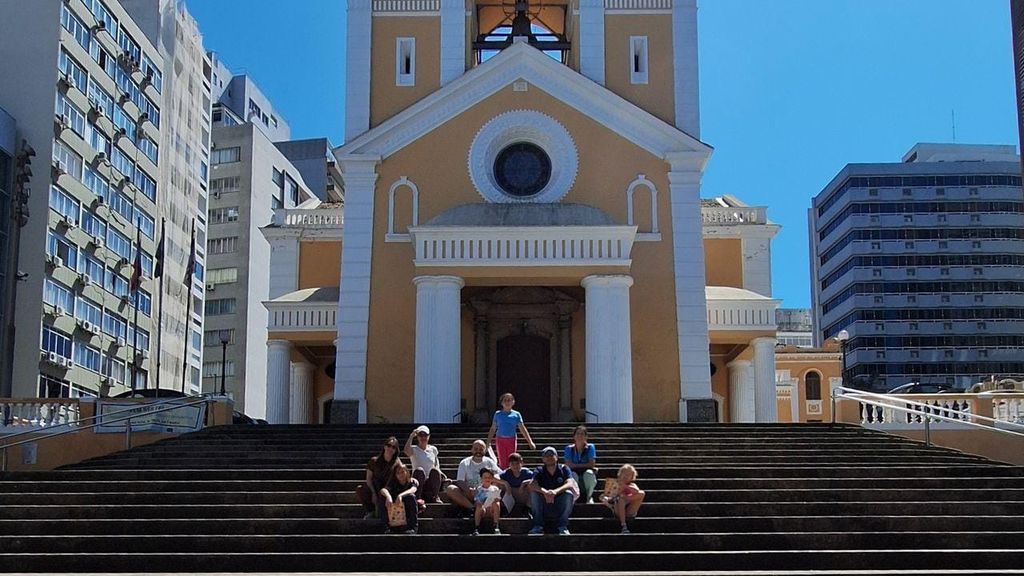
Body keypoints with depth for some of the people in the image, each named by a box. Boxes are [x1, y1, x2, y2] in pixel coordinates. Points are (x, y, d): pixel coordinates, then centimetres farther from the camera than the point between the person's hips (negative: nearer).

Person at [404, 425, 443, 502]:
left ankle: (434, 497, -17)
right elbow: (406, 451, -23)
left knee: (434, 470, -30)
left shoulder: (433, 449, 12)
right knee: (419, 470, -34)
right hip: (419, 482, -2)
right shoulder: (414, 449, 2)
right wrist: (411, 436, -17)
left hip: (431, 482, 2)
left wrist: (437, 469, 4)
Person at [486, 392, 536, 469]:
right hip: (500, 440, 0)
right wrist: (488, 442, 4)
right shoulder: (498, 414, 6)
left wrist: (530, 442, -3)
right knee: (502, 462, -4)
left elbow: (523, 429, 3)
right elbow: (493, 429, 10)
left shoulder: (516, 414, 5)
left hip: (511, 440, 0)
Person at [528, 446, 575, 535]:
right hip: (544, 507, 1)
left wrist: (555, 491, -40)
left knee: (568, 493, -27)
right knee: (534, 493, -23)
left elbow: (570, 484, -20)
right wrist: (545, 492, -40)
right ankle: (538, 526, -21)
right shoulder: (539, 471, 1)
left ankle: (563, 527, -21)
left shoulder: (564, 469, 0)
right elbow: (532, 485, -19)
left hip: (561, 506, -1)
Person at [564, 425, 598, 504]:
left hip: (587, 477, 0)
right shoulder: (569, 448, 3)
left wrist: (576, 465, -7)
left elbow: (592, 464, -9)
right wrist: (584, 465, -10)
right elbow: (568, 464, -6)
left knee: (589, 473, -34)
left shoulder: (590, 447, 0)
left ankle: (589, 497, -12)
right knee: (573, 475, -34)